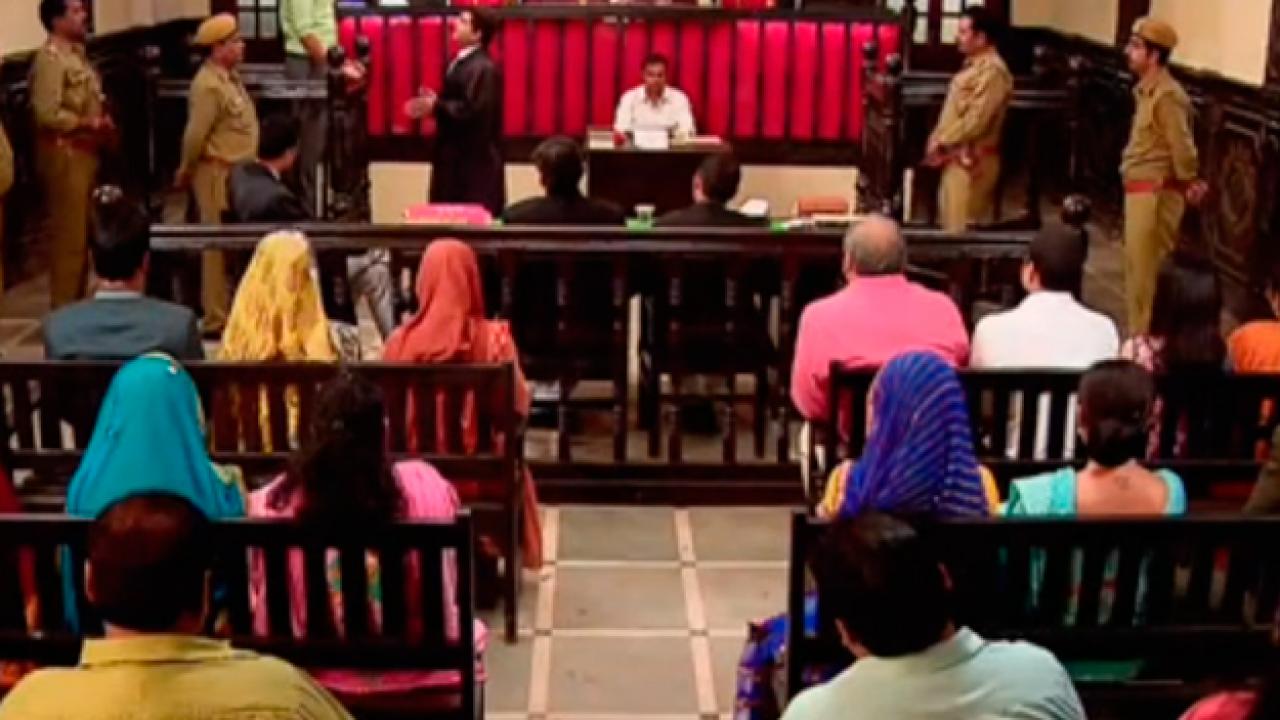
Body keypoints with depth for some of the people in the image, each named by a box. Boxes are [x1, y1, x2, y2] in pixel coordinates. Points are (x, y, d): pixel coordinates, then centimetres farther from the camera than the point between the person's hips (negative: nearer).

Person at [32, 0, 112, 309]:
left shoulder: (75, 54, 16)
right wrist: (91, 123, -17)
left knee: (81, 233, 15)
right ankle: (64, 309, 0)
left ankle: (75, 303, 25)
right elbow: (48, 115, -23)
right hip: (64, 154, -10)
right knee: (69, 235, -7)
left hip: (84, 152, 10)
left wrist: (102, 121, 6)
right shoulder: (50, 58, -15)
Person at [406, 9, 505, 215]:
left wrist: (436, 106, -17)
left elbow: (472, 110, -27)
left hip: (476, 158, -10)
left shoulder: (483, 68, -19)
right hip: (457, 154, 10)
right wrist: (434, 103, 0)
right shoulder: (461, 61, 14)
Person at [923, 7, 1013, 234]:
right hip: (957, 157, 10)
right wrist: (937, 139, 8)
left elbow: (975, 121, -22)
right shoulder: (973, 65, 15)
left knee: (962, 229, -7)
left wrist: (941, 143, -14)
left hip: (972, 160, -10)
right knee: (951, 221, 14)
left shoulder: (992, 71, -17)